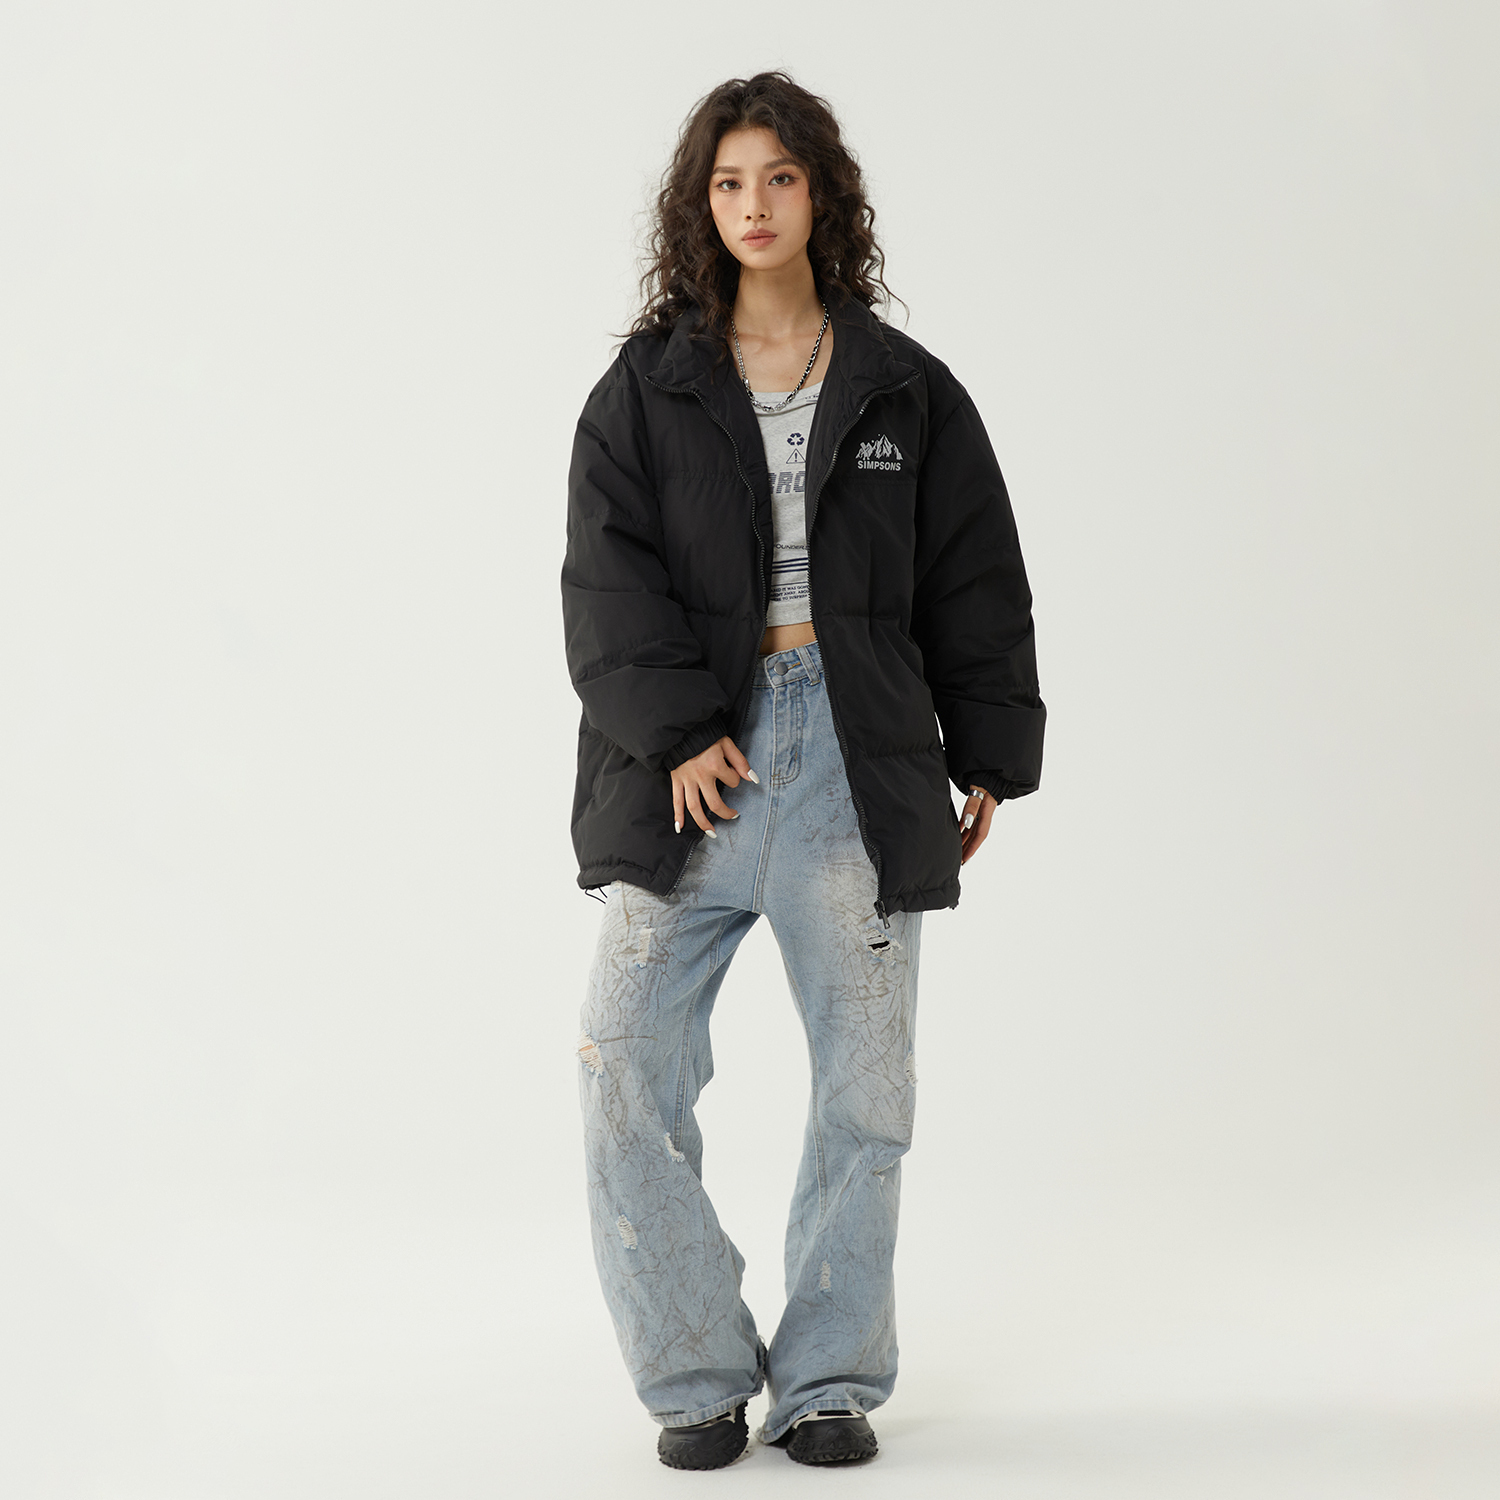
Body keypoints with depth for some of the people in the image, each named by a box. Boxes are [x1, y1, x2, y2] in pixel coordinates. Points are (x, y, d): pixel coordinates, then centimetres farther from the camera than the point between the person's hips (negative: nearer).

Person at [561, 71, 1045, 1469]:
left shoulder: (906, 391, 9)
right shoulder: (644, 388, 6)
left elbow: (976, 583, 11)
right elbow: (609, 574, -2)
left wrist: (988, 759, 8)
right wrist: (677, 727, -14)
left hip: (858, 754, 1)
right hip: (693, 756, 0)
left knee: (864, 1083, 4)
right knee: (626, 1066, -8)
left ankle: (830, 1378, 18)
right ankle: (696, 1376, 6)